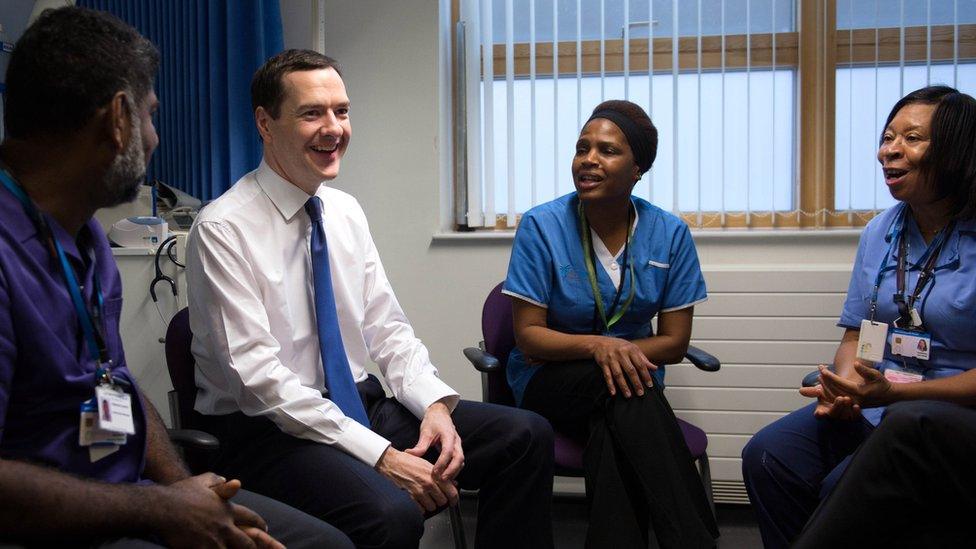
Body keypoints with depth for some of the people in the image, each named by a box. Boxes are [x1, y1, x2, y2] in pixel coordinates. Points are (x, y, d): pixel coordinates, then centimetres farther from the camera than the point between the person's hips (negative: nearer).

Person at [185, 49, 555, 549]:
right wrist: (380, 455, -24)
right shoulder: (223, 229, -13)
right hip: (268, 430, -6)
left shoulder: (346, 212, 8)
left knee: (527, 435, -9)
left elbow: (386, 330, 9)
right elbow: (256, 375, -20)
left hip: (363, 405, 7)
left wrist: (436, 403, -11)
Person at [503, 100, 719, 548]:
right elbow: (529, 336, -10)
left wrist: (624, 352, -17)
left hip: (630, 379, 2)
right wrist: (597, 346, -28)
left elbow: (675, 342, 0)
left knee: (612, 436, -36)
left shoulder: (670, 233, -1)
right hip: (549, 385, -1)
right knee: (619, 387, -35)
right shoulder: (541, 226, -8)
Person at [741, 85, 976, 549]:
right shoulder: (879, 233, 10)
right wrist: (844, 387, -9)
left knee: (845, 490, -27)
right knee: (765, 457, -15)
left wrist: (891, 392, -21)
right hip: (871, 407, 6)